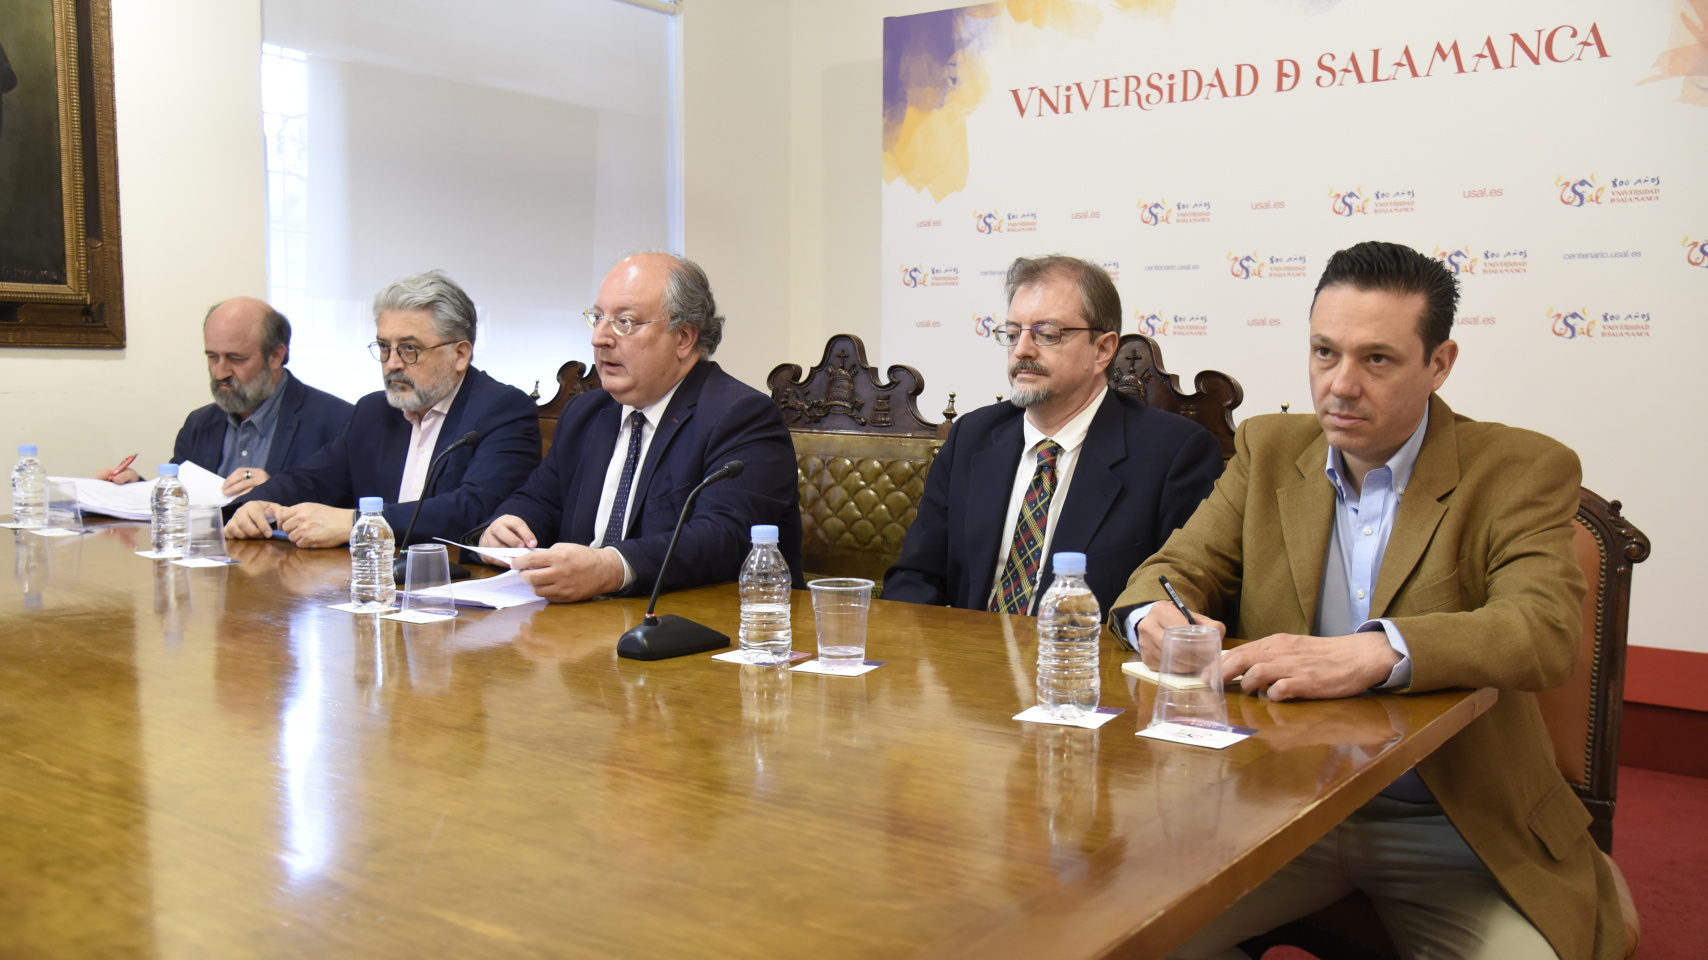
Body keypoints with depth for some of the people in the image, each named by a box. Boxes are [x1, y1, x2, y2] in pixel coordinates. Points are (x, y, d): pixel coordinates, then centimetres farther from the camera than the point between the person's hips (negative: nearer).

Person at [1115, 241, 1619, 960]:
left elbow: (1545, 632, -20)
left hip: (1451, 831, -1)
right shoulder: (1268, 450, 8)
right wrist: (1156, 616, -19)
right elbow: (1178, 569, 7)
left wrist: (1373, 655, -38)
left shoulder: (1521, 472, -4)